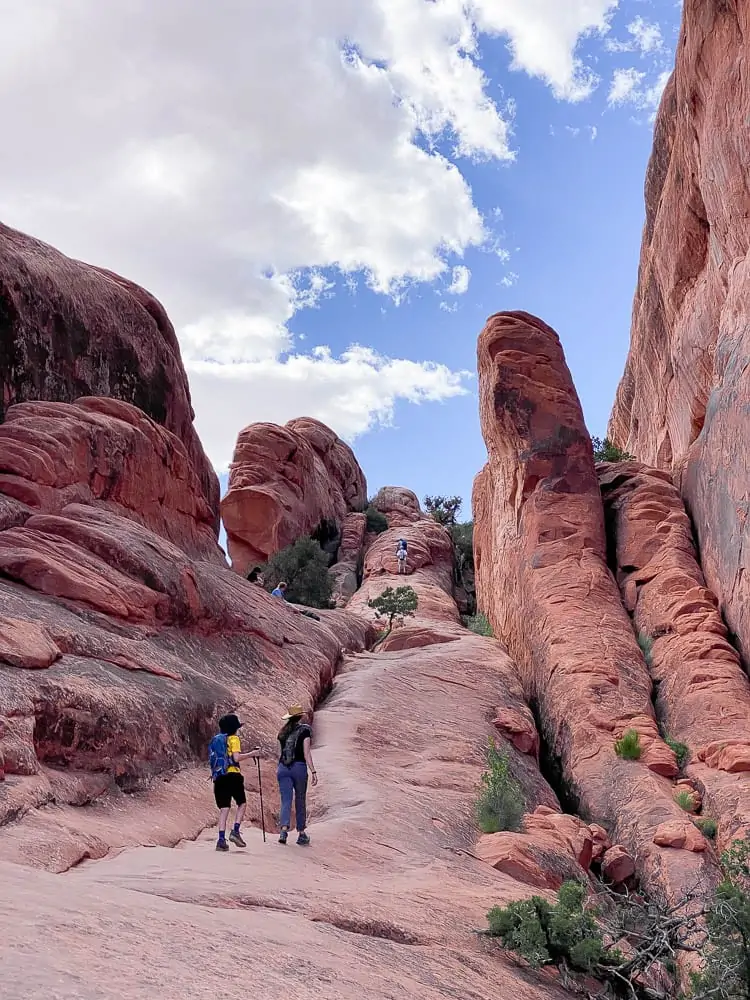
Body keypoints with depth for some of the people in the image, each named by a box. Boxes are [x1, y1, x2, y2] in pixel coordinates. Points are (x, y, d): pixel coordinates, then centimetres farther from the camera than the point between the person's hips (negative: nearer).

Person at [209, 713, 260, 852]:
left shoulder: (215, 740, 18)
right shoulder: (233, 738, -2)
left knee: (224, 808, 5)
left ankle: (221, 839, -5)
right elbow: (236, 758, -14)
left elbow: (213, 759, 17)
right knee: (242, 803, 11)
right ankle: (235, 831, -5)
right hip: (232, 775, -5)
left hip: (218, 777, 6)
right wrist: (252, 754, -2)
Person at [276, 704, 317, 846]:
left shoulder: (284, 731, 10)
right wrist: (313, 771, -7)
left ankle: (284, 829, -19)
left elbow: (281, 752, 15)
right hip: (299, 767, -3)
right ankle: (301, 833, 15)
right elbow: (306, 753, -9)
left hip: (283, 768, 3)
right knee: (300, 801, 9)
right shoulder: (304, 730, -3)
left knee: (286, 800, 0)